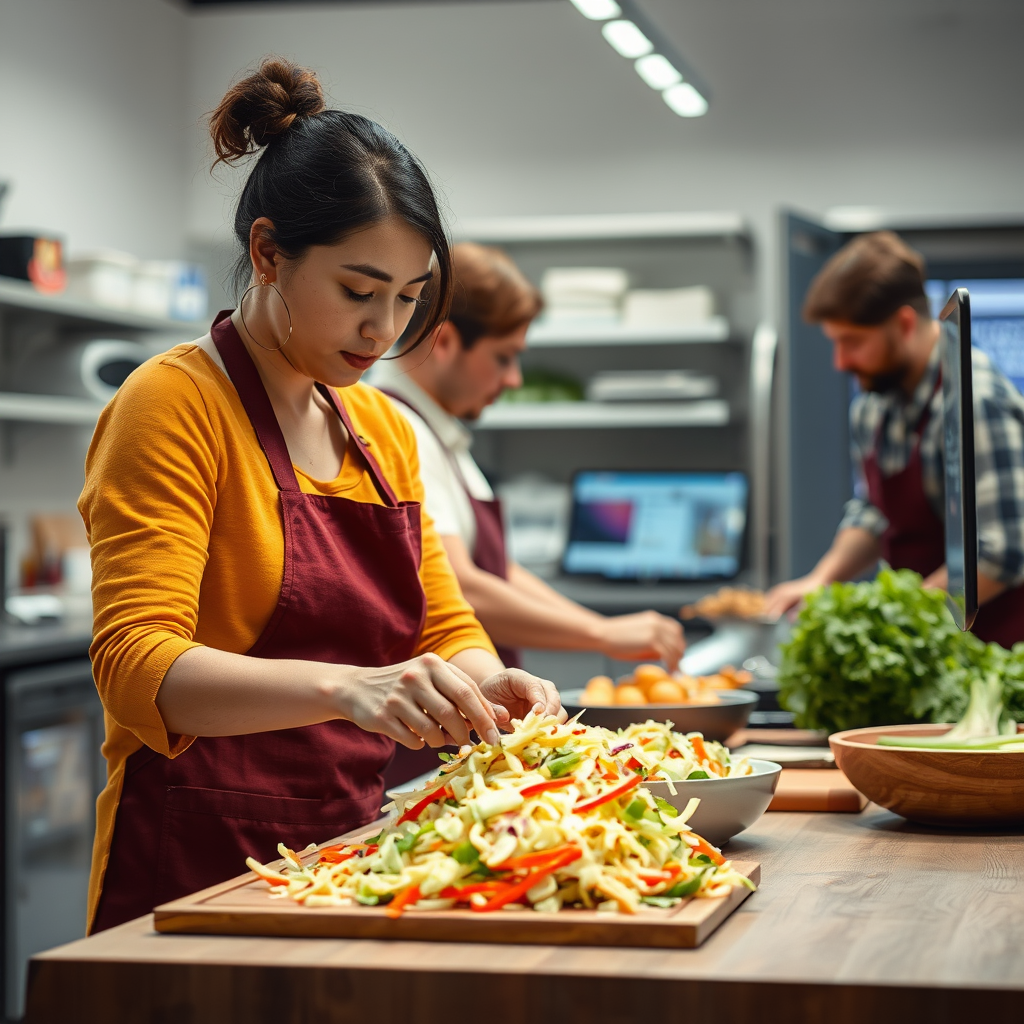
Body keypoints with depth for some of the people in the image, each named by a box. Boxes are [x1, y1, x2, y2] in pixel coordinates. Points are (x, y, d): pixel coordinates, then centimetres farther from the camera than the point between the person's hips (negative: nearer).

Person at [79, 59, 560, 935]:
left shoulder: (383, 429, 12)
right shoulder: (175, 405, -11)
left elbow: (444, 625, 14)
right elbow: (136, 663, -22)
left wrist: (490, 686, -10)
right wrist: (345, 689, -37)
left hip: (349, 851, 7)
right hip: (197, 869, -6)